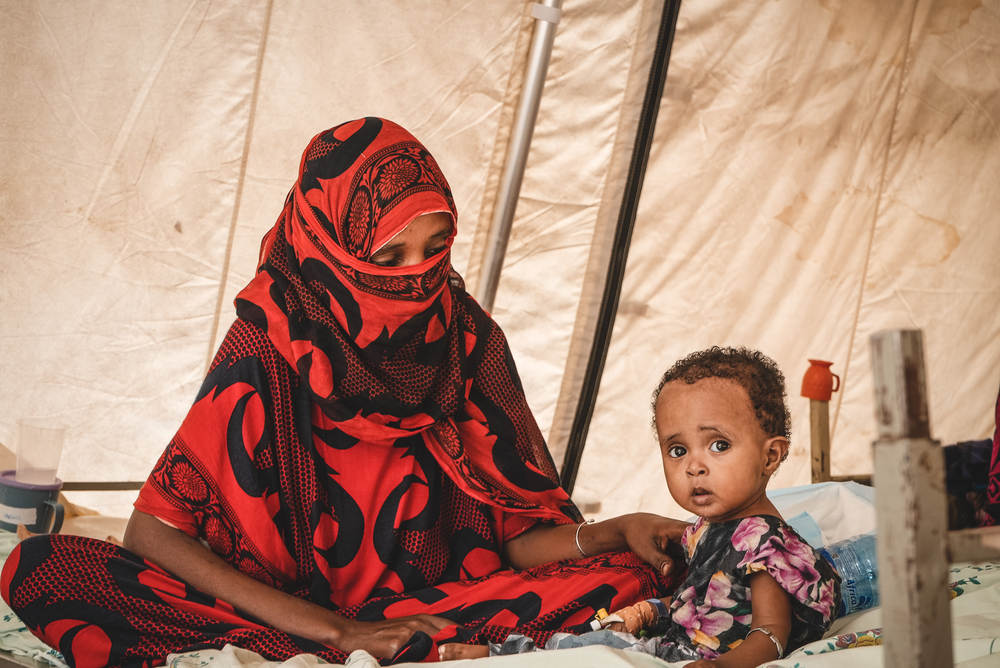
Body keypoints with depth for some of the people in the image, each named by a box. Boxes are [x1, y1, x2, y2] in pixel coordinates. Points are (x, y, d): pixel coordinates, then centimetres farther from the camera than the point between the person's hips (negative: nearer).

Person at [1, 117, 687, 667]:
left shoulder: (467, 338, -4)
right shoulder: (271, 345, -12)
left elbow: (510, 537, 0)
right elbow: (153, 530, -15)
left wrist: (613, 533, -22)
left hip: (430, 613, 1)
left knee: (624, 576, -21)